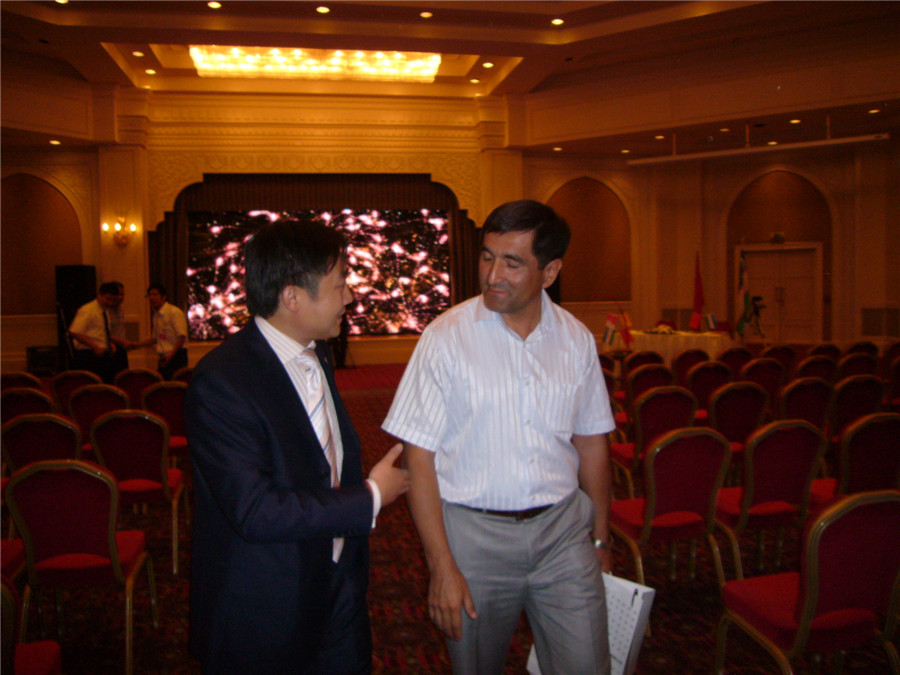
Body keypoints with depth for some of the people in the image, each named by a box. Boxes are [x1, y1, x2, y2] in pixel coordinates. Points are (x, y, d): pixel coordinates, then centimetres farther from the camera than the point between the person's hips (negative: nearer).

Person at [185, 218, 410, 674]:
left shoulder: (316, 357, 5)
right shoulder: (220, 383, -23)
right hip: (263, 618, -7)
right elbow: (255, 512, -28)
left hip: (338, 589, 7)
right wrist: (370, 498, -19)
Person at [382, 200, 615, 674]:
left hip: (563, 528, 3)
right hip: (474, 533, -2)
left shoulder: (576, 339, 1)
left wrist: (600, 538, 14)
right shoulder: (447, 337, -10)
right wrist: (441, 566, -12)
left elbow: (591, 441, 11)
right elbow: (418, 456, -10)